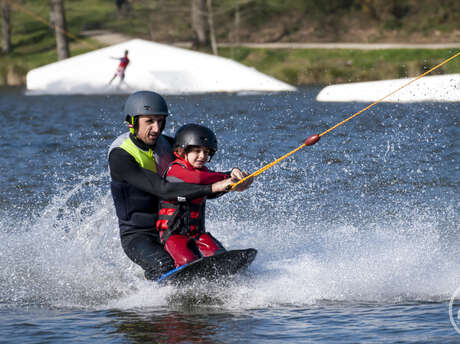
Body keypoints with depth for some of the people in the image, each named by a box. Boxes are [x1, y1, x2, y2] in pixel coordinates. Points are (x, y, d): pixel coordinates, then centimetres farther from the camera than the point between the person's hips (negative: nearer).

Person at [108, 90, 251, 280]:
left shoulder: (166, 144, 3)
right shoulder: (120, 155, -20)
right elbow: (163, 189, -31)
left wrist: (231, 176, -19)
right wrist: (213, 187, -37)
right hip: (138, 236, -6)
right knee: (165, 266, -35)